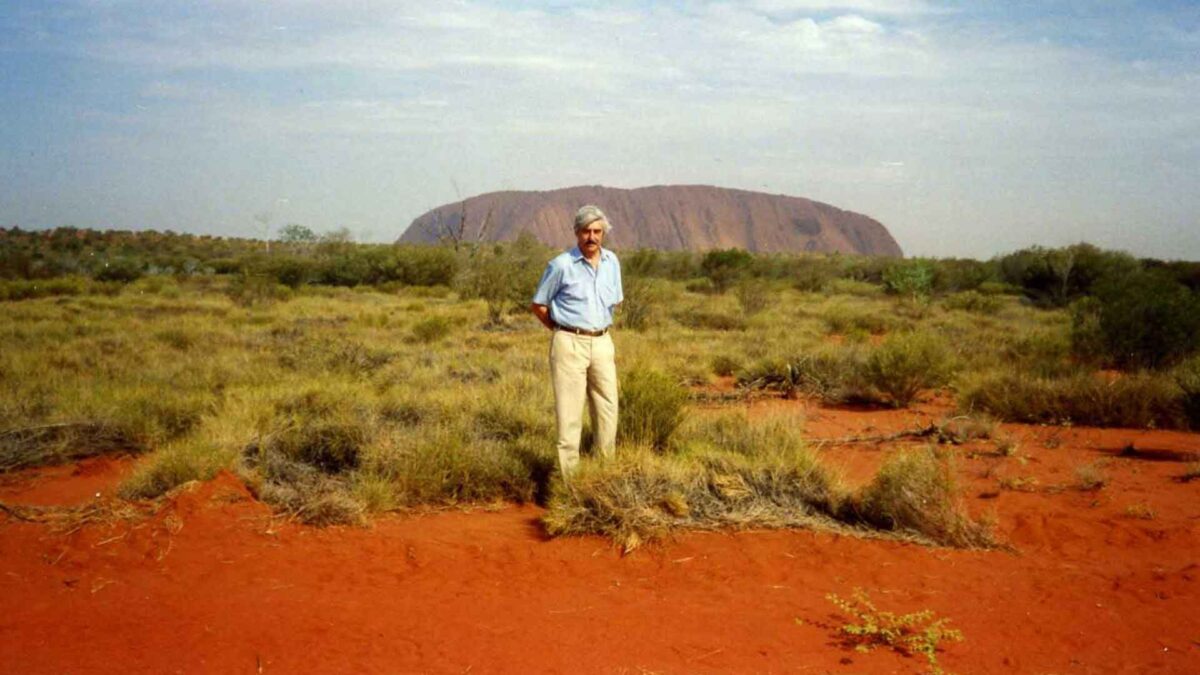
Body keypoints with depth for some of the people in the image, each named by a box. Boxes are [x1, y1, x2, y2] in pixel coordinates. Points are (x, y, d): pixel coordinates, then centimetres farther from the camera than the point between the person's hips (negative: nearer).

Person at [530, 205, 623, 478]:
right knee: (569, 412, -3)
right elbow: (538, 306, 1)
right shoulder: (561, 265, -7)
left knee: (608, 409, 8)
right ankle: (569, 474, 3)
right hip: (570, 344, -5)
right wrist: (564, 330, 6)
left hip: (602, 343, 5)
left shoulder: (612, 261, 8)